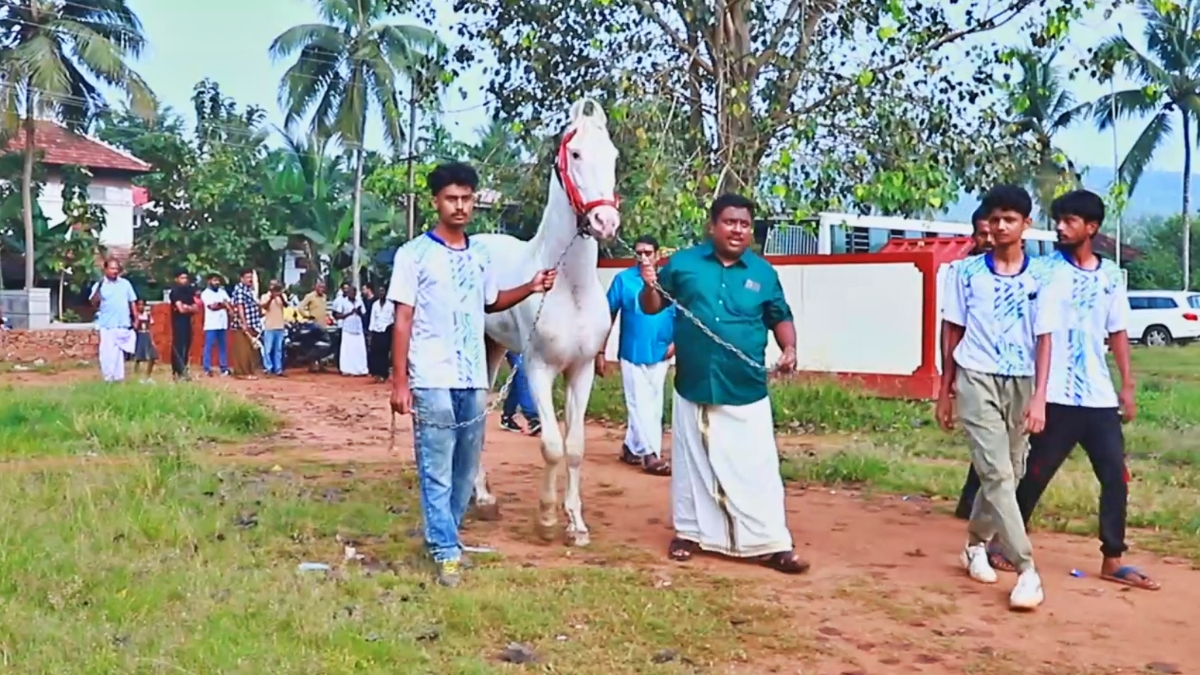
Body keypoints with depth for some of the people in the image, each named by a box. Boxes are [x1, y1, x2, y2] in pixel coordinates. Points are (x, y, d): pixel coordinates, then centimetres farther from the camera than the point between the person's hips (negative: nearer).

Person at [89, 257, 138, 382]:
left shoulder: (125, 283, 8)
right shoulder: (99, 285, 1)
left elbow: (132, 302, 11)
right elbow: (94, 304, -10)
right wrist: (98, 289, -23)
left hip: (123, 325, 2)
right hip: (107, 325, -2)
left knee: (120, 352, 7)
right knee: (107, 352, -4)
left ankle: (119, 377, 14)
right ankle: (108, 377, 1)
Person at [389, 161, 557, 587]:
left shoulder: (480, 256, 10)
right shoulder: (414, 254, -5)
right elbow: (403, 320, -7)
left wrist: (530, 289, 8)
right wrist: (399, 382, -12)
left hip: (474, 381, 5)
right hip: (432, 382, -5)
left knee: (466, 471, 12)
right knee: (437, 472, -1)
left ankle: (443, 536, 27)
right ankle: (446, 553, 6)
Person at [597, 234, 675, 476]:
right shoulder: (624, 279, -7)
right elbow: (608, 315, -3)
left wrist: (676, 341, -9)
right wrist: (600, 351, -5)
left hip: (659, 354, 3)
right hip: (632, 354, -3)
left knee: (652, 404, 11)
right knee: (639, 404, -3)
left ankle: (631, 447, 26)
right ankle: (650, 454, 0)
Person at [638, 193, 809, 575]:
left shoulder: (763, 272, 3)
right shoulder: (683, 263, 1)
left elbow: (780, 317, 11)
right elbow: (652, 308, 6)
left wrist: (789, 348, -7)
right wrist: (650, 285, -15)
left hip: (746, 391, 0)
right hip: (694, 387, 0)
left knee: (756, 469, 0)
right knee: (692, 465, 12)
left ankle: (772, 544, 5)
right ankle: (690, 531, 27)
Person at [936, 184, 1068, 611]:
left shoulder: (1043, 276, -1)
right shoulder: (968, 272, 0)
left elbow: (1044, 340, -4)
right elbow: (954, 333, 7)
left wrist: (1039, 397, -13)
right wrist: (944, 391, 8)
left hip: (1020, 383, 2)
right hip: (977, 380, -2)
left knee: (1009, 474, 11)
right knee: (997, 473, -11)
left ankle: (976, 544, 34)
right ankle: (1027, 570, -10)